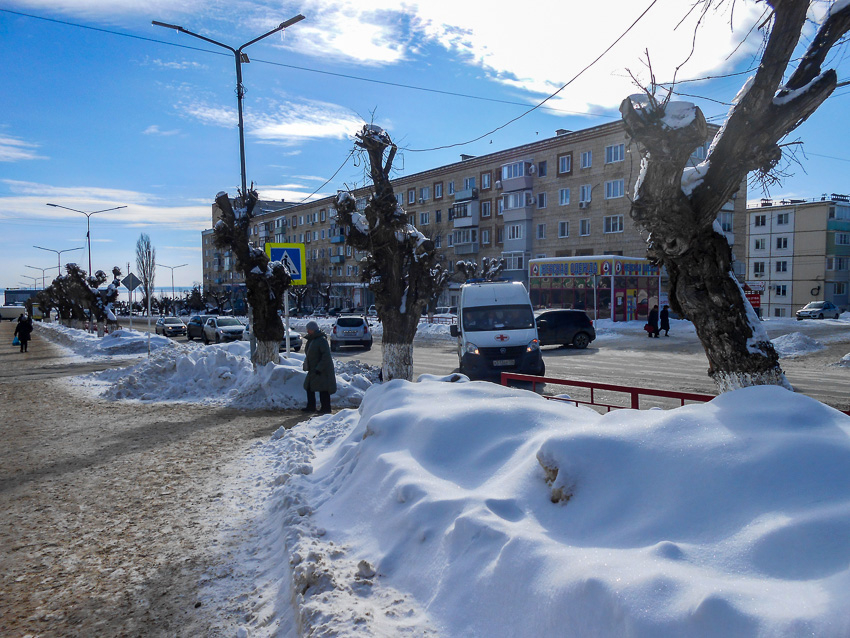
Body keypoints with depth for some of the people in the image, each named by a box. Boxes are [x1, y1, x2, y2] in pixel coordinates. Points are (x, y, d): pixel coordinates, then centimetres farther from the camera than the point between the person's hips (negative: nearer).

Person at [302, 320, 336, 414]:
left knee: (323, 390, -5)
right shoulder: (311, 340, 13)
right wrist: (307, 366, 19)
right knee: (309, 388, 12)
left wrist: (319, 368, -23)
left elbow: (326, 356, -22)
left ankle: (326, 408, 3)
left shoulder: (322, 340, -17)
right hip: (313, 370, 10)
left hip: (322, 371, -10)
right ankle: (311, 406, 22)